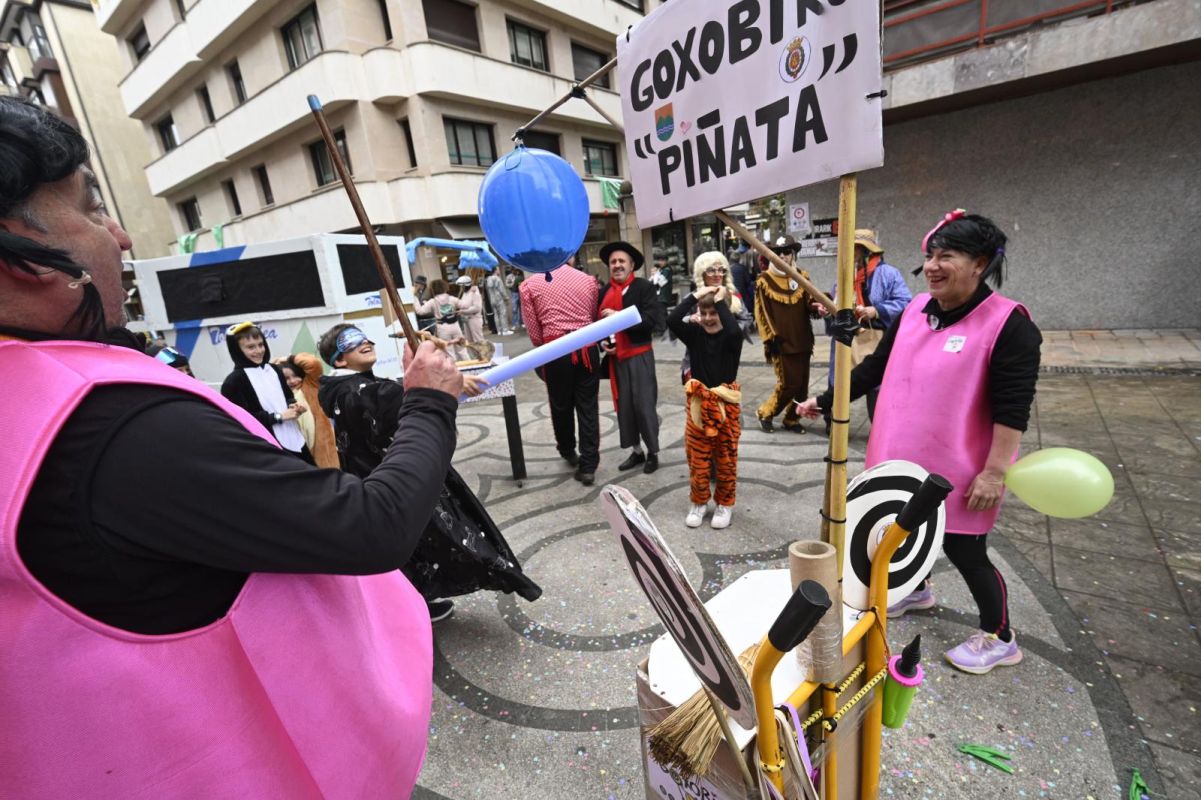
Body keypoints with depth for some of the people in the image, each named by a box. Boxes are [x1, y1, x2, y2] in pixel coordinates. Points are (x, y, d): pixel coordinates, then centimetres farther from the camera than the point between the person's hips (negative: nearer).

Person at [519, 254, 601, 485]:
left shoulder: (529, 285, 0)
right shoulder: (588, 280, 5)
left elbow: (533, 330, -1)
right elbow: (594, 317, 11)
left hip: (556, 351, -1)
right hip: (587, 348, 1)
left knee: (561, 405, 17)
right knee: (588, 406, 7)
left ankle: (568, 452, 39)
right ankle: (588, 466, 10)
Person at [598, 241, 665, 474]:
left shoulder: (644, 287, -6)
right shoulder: (604, 292, 8)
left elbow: (652, 320, -17)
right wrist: (602, 342, -1)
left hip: (639, 355, -4)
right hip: (615, 357, 5)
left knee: (644, 405, 0)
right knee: (624, 406, 9)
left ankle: (653, 453, 18)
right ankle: (636, 451, 25)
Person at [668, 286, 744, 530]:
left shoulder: (731, 336, -8)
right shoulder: (694, 333, -2)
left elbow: (734, 329, -33)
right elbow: (672, 321, -18)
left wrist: (721, 300, -20)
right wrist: (695, 295, -15)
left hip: (726, 404, -2)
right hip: (698, 403, 2)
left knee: (726, 458, 11)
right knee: (697, 458, 10)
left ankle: (725, 504, 28)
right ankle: (698, 502, 28)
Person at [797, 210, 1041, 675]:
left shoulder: (1008, 323, -16)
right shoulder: (916, 310, 3)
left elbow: (1012, 406, -18)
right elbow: (875, 367, 8)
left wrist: (995, 470, -21)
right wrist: (824, 401, 6)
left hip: (957, 470, -6)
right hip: (904, 459, 6)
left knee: (963, 550, 6)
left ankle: (999, 639, 32)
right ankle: (916, 590, 50)